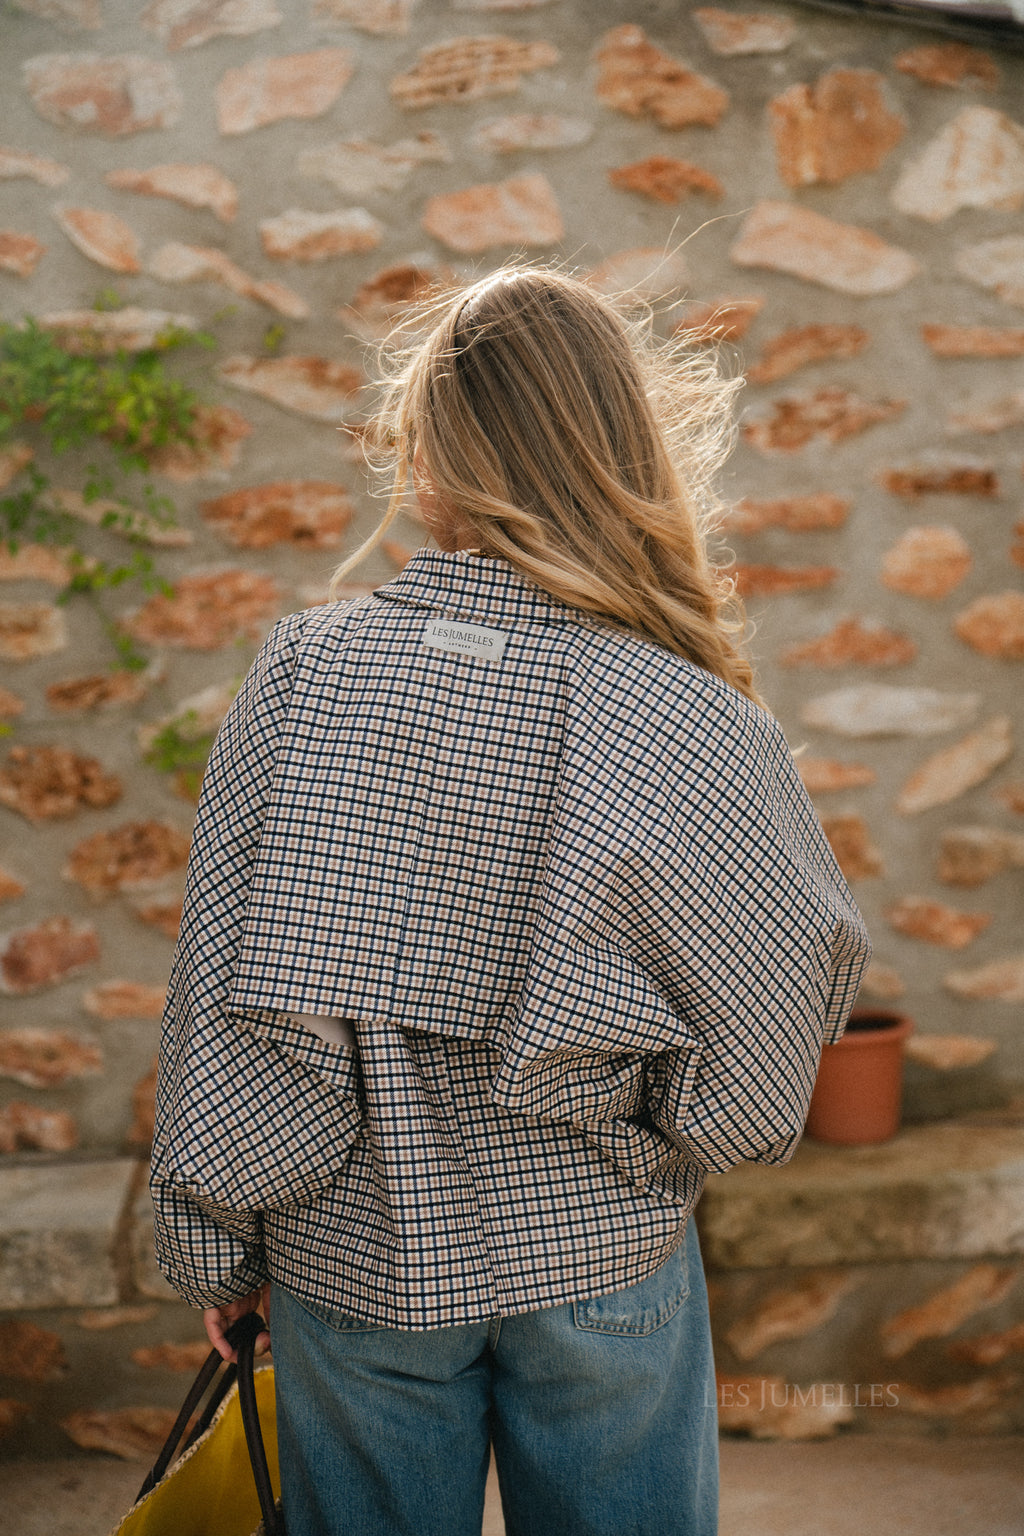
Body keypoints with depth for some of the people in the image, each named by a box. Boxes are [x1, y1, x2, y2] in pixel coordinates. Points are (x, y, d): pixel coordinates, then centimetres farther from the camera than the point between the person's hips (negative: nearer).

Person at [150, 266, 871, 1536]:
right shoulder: (688, 721, -18)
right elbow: (796, 986, -10)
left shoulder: (300, 676, -14)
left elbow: (219, 988, -8)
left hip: (350, 1257, 1)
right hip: (601, 1257, -1)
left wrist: (212, 1244, 5)